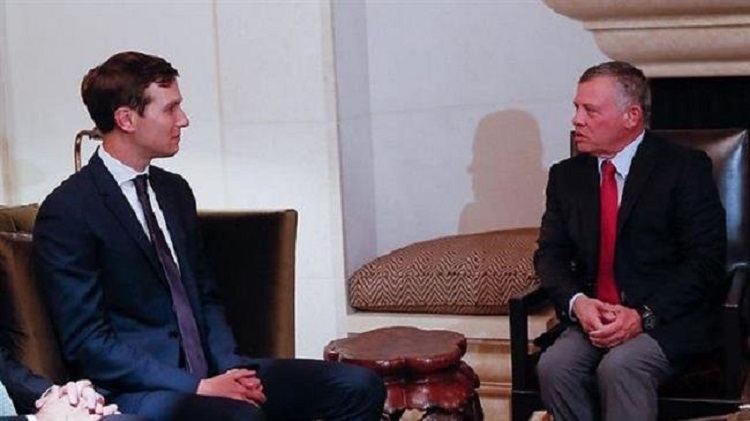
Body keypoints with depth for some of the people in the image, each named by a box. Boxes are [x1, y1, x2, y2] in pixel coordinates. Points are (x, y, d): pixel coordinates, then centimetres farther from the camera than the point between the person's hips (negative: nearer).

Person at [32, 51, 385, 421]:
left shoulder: (175, 190, 15)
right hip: (138, 390, -8)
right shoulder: (67, 212, -9)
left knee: (359, 387, -7)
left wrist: (230, 367, 0)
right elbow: (87, 342, -13)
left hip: (207, 370, 8)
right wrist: (197, 387, -18)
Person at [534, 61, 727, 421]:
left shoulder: (684, 168, -4)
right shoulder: (566, 176, 12)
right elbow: (550, 254, 10)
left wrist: (644, 316, -19)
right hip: (593, 318, 4)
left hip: (669, 320, -4)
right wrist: (577, 303, -13)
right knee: (554, 365, -26)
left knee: (619, 367, -34)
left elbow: (706, 260, -9)